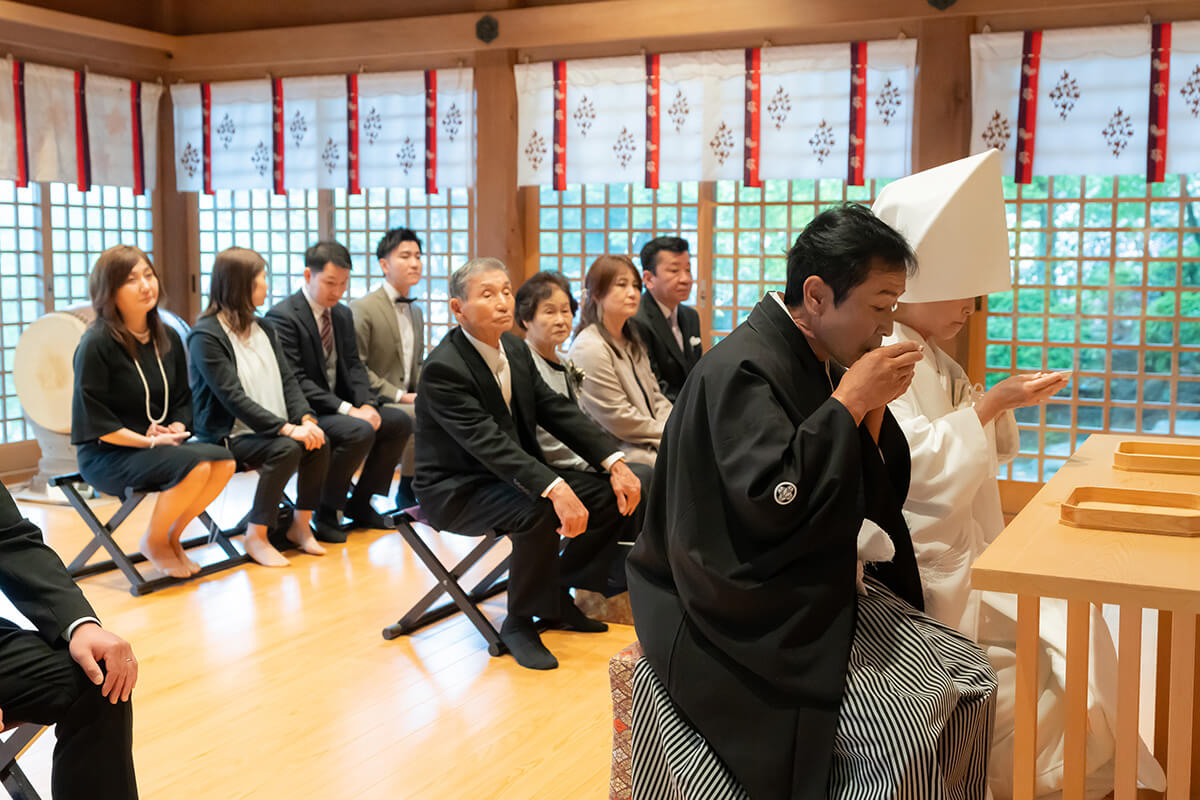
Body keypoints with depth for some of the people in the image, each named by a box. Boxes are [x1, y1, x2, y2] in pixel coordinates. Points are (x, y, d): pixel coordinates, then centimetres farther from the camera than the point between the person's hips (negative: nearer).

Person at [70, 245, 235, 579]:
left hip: (159, 446, 7)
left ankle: (172, 536, 3)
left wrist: (177, 429, -7)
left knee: (224, 461, -18)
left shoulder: (167, 337, 7)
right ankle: (153, 543, -3)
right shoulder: (96, 343, -13)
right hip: (104, 456, -7)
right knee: (196, 465, -28)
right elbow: (94, 421, -15)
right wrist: (149, 441, -18)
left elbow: (182, 400, 15)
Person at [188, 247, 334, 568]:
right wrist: (287, 428, -26)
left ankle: (301, 524, -2)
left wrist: (306, 419, -10)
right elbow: (233, 398, -20)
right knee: (286, 449, -30)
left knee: (318, 442, -18)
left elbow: (287, 379, 9)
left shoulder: (262, 329, 14)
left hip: (270, 430, 7)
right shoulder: (206, 336, -11)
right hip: (227, 435, -7)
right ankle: (255, 536, -16)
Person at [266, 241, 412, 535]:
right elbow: (295, 381, -20)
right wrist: (347, 410, -25)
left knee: (401, 422, -3)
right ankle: (327, 511, -12)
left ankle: (360, 502, 7)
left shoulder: (343, 314, 12)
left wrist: (367, 404, -10)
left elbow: (354, 366, 10)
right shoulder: (282, 317, -14)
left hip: (340, 406, 8)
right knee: (360, 431, -30)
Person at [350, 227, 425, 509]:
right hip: (376, 404, -7)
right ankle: (408, 492, -14)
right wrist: (399, 396, -17)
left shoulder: (416, 312, 19)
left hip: (407, 400, 7)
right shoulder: (362, 309, -7)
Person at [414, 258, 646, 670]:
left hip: (512, 474, 8)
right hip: (457, 490, -8)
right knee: (539, 512, -35)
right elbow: (489, 443, -32)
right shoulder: (442, 368, -22)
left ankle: (556, 596, 13)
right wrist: (555, 489, -44)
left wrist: (615, 463, -13)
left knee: (612, 495, -5)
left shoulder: (515, 348, 3)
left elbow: (557, 410, 0)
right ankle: (519, 622, -12)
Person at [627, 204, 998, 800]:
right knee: (899, 735, -22)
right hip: (754, 618, -9)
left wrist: (876, 407, -4)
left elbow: (870, 493, 13)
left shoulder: (816, 363, 9)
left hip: (825, 588, 9)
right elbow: (775, 501, -31)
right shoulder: (742, 369, -18)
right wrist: (849, 401, -22)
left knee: (968, 680, -4)